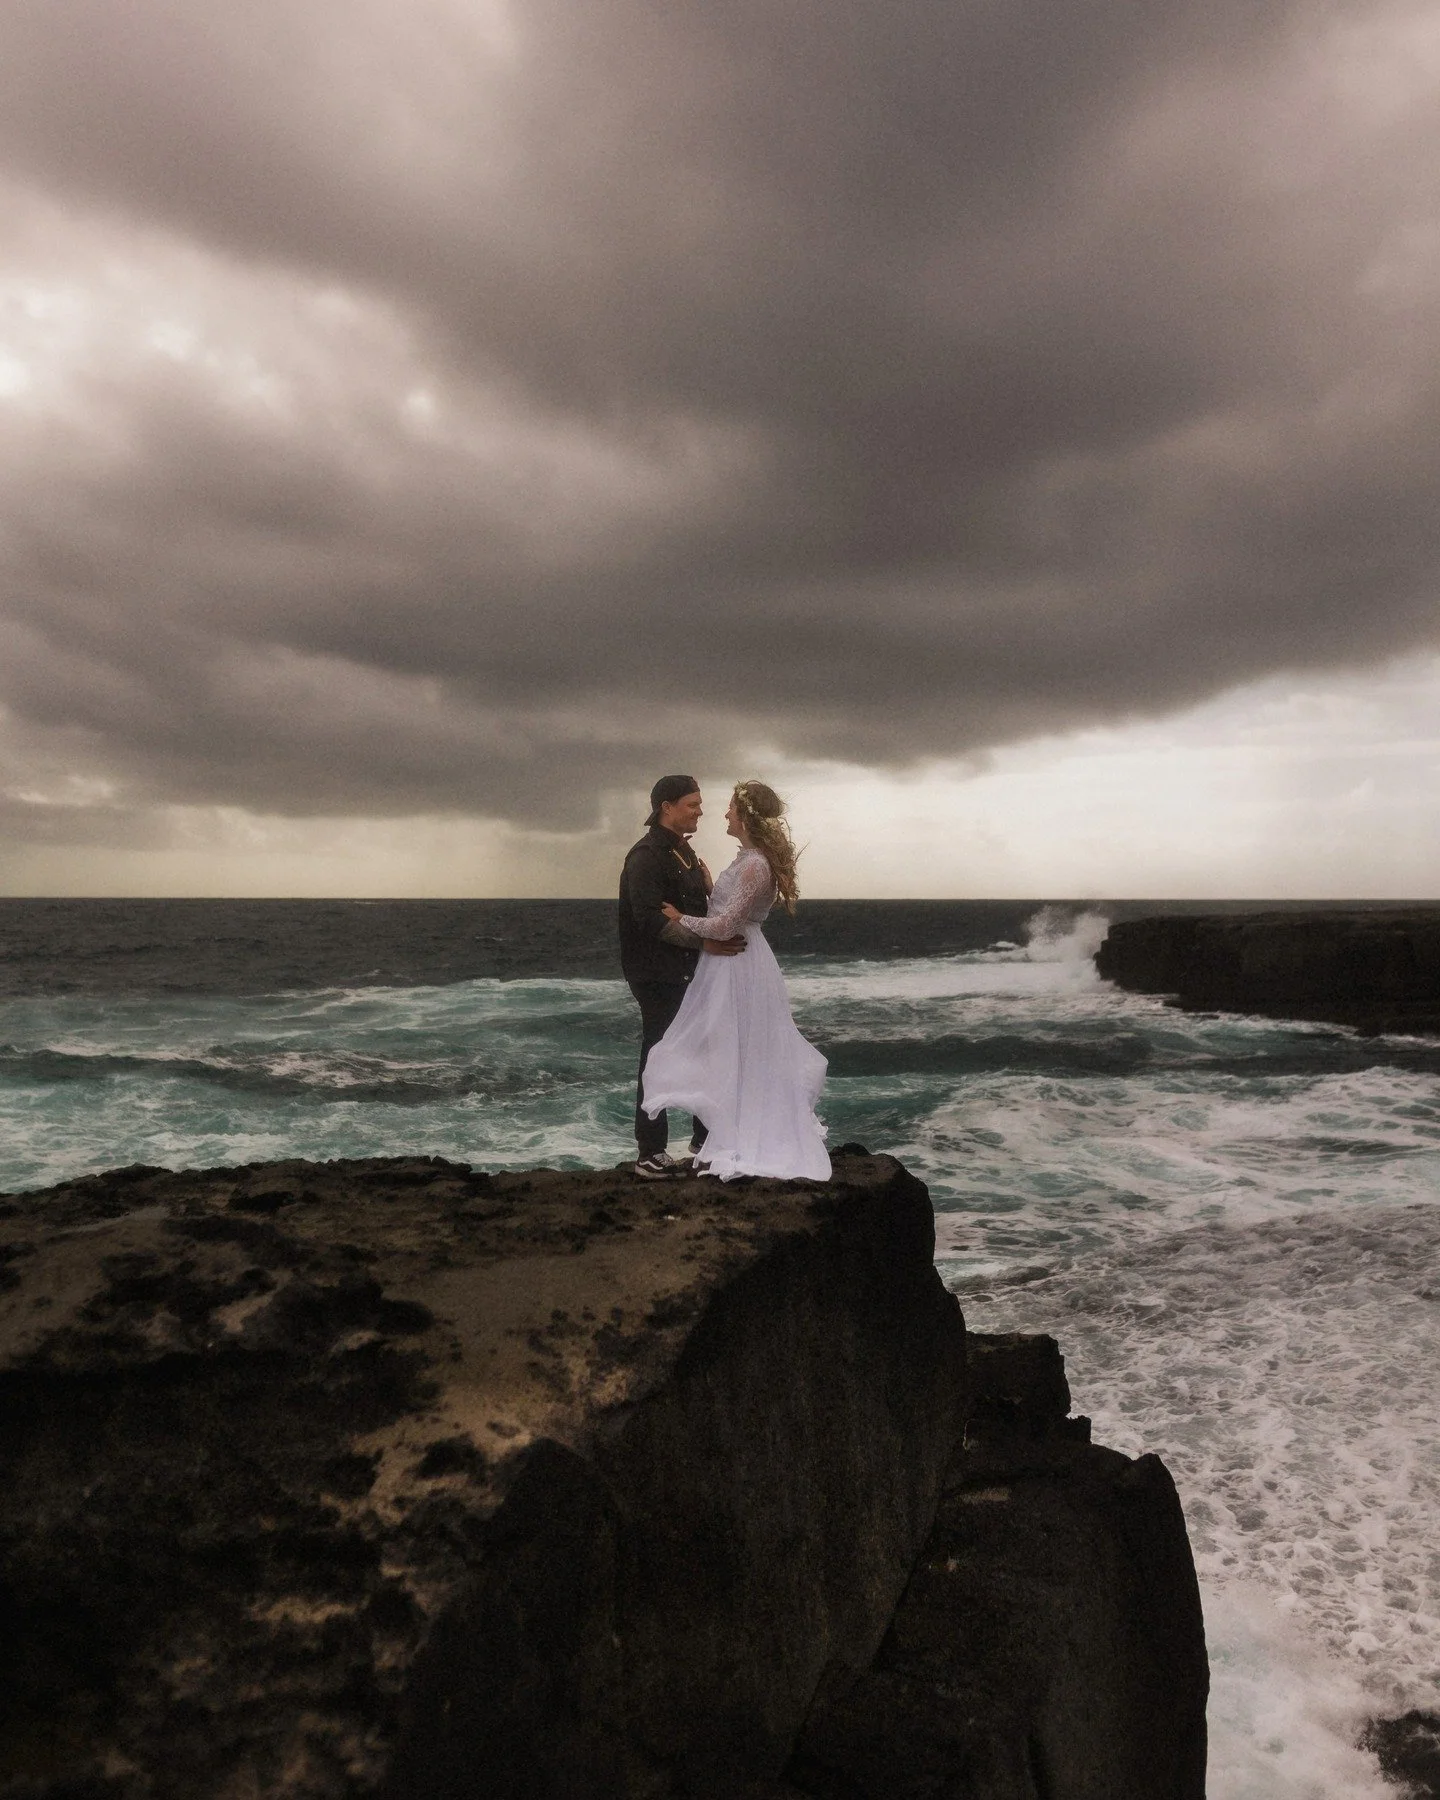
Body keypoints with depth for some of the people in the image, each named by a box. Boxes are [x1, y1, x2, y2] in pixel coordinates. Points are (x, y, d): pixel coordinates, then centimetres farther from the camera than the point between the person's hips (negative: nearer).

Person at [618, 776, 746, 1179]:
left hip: (687, 971, 9)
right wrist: (704, 942, -26)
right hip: (657, 975, -9)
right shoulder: (646, 855, -14)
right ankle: (650, 1155, 7)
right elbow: (650, 919, -24)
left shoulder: (684, 852, 15)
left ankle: (704, 1141, 27)